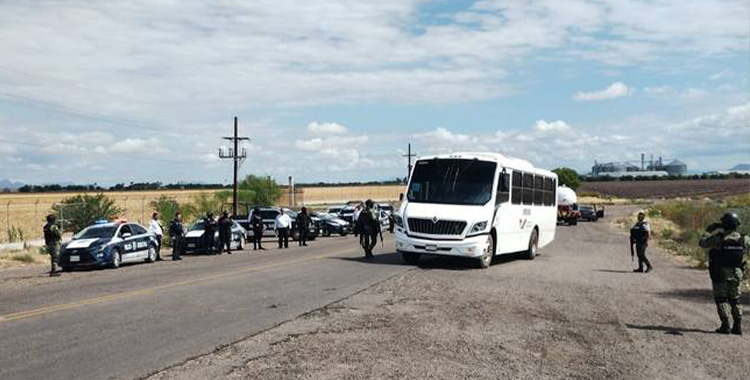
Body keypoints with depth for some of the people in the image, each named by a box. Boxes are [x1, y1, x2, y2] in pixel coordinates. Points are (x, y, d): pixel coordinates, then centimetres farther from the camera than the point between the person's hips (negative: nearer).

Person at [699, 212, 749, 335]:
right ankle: (738, 326, 12)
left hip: (720, 275, -4)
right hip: (736, 274, 4)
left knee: (721, 299, 6)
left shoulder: (718, 239, -16)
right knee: (735, 300, 15)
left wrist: (709, 231, 4)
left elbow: (702, 243, -8)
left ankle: (725, 326, 0)